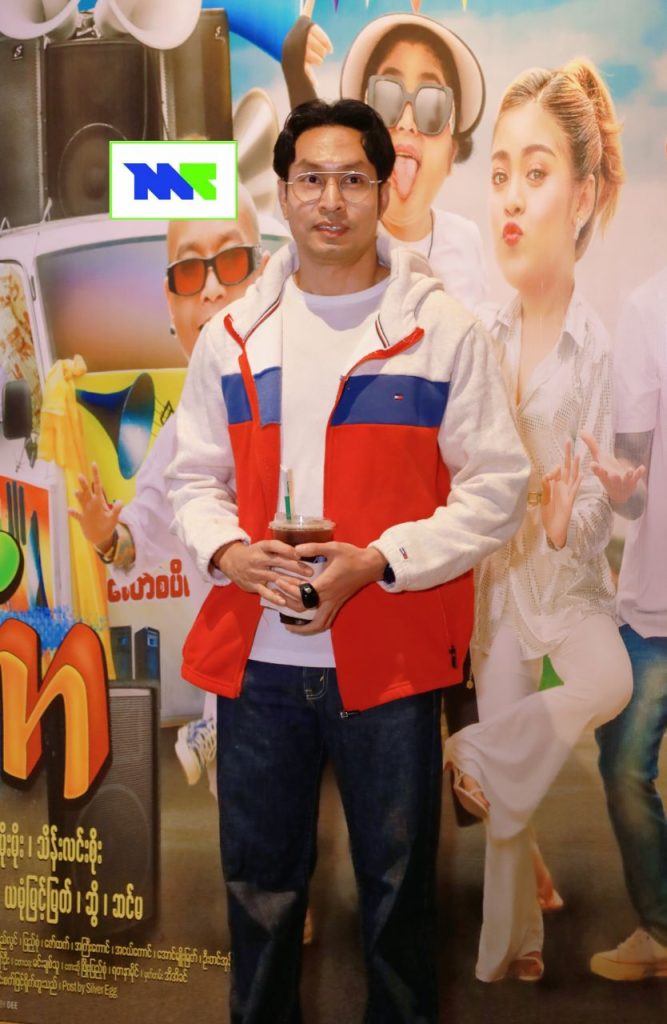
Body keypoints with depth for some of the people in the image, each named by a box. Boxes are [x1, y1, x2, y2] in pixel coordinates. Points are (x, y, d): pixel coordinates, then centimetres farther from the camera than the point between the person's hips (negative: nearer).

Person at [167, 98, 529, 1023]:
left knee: (399, 888, 12)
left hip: (392, 660, -2)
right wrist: (226, 549, -10)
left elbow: (497, 486, -4)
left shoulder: (444, 330, -3)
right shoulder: (233, 336, 7)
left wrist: (377, 559, -16)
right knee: (260, 885, 16)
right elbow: (195, 477, 12)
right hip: (256, 658, 3)